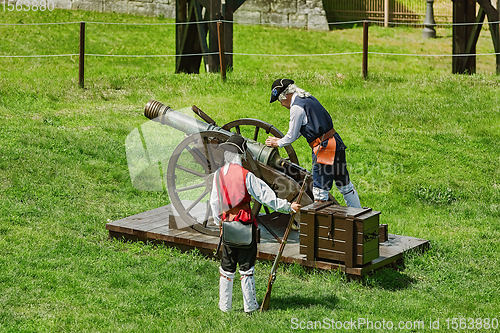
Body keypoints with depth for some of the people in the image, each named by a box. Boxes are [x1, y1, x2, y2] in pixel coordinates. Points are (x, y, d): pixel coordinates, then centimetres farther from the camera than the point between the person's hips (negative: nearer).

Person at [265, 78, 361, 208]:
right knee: (345, 185, 20)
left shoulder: (297, 107, -13)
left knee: (320, 191, -3)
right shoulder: (309, 99, 15)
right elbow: (299, 131, 24)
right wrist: (280, 140, 24)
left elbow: (292, 136, -6)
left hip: (324, 148, -10)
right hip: (337, 143, 10)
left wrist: (277, 143, 11)